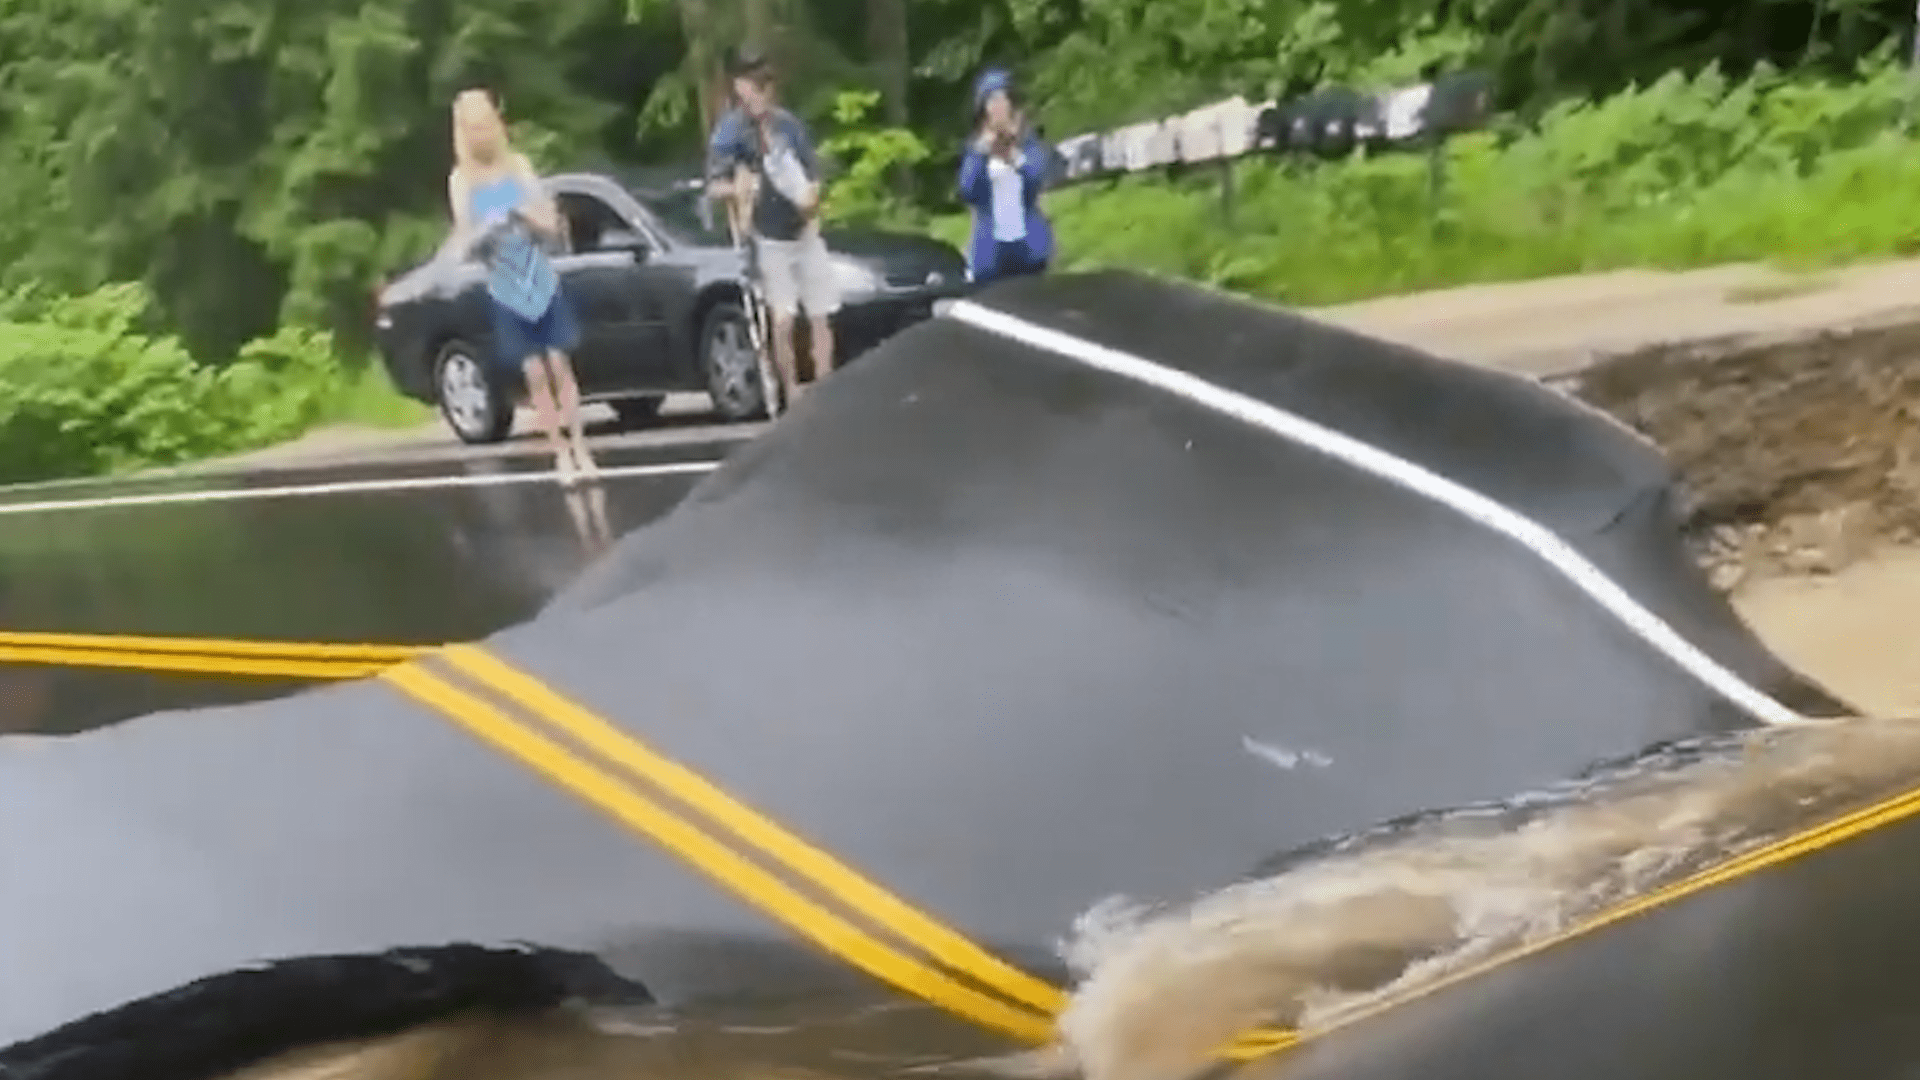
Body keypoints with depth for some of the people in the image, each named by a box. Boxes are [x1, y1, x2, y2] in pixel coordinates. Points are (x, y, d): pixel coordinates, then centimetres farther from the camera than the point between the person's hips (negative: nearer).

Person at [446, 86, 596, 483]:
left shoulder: (519, 166, -1)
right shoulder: (460, 180, -2)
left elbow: (552, 227, -3)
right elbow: (463, 242, -5)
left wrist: (526, 215, -23)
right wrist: (485, 231, -25)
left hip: (544, 282, 0)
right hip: (505, 292, 0)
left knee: (560, 366, 0)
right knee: (534, 373, 0)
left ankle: (580, 449, 5)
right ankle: (561, 453, 6)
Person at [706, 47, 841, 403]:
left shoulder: (788, 123, -2)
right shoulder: (730, 130, -11)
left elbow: (814, 175, 3)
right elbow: (714, 185, -16)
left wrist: (811, 198, -18)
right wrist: (736, 189, -37)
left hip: (806, 232, 3)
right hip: (769, 238, -3)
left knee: (821, 318, 7)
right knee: (783, 321, -7)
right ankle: (793, 395, 5)